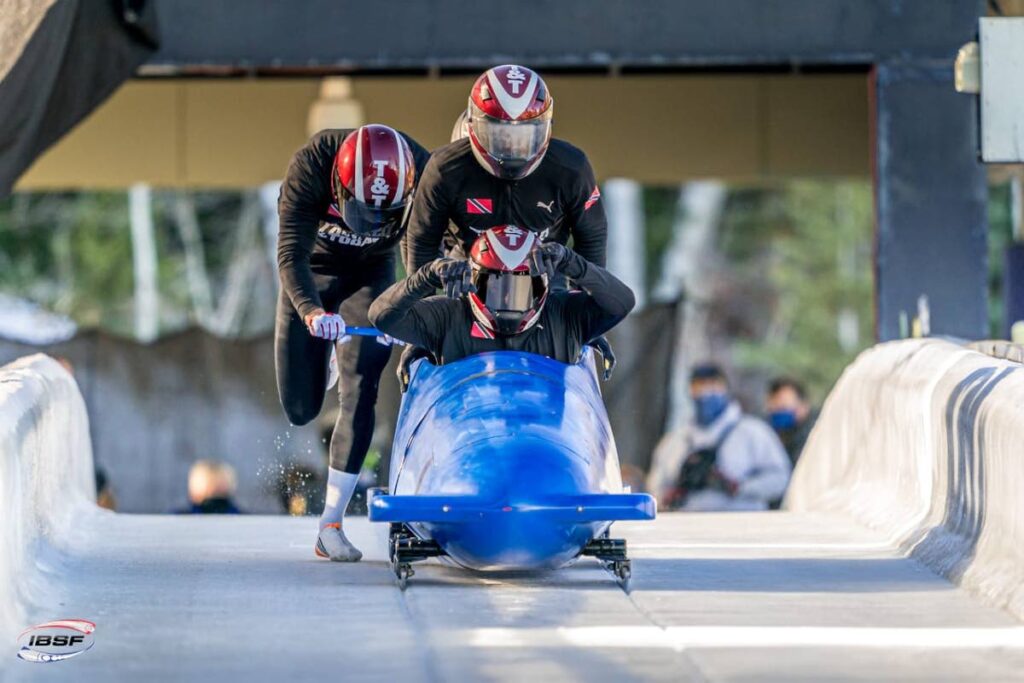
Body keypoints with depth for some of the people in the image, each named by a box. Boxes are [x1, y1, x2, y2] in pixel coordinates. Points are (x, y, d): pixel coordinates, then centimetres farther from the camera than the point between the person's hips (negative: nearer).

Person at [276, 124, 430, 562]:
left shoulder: (423, 174, -30)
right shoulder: (311, 165, -34)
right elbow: (291, 255, -37)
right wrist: (310, 311, -55)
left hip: (370, 275, 0)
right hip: (311, 275, 0)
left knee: (359, 390, -17)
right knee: (300, 410, 3)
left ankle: (331, 524, -13)